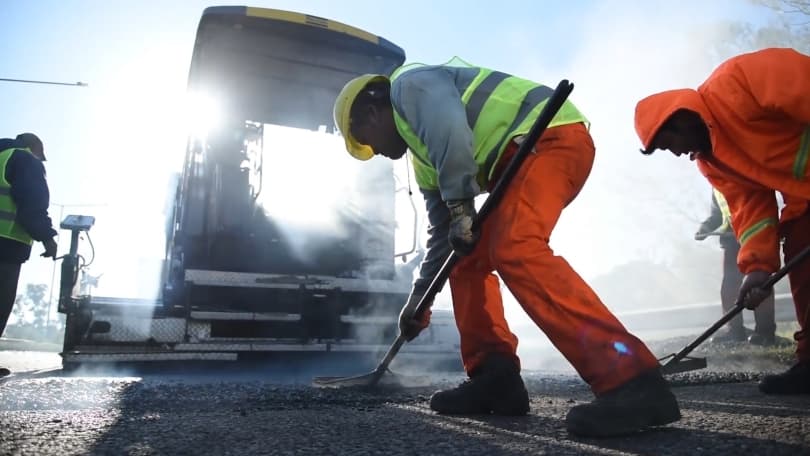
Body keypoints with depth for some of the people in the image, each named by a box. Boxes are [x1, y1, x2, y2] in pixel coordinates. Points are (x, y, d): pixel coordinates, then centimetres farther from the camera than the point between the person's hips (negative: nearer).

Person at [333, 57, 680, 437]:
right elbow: (442, 232, 25)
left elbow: (449, 127, -23)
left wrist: (459, 205, -21)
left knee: (515, 252, -28)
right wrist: (419, 297, 25)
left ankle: (631, 383, -31)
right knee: (467, 259, 10)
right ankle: (493, 379, 7)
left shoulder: (409, 85, 0)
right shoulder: (425, 159, 26)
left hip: (550, 136, -10)